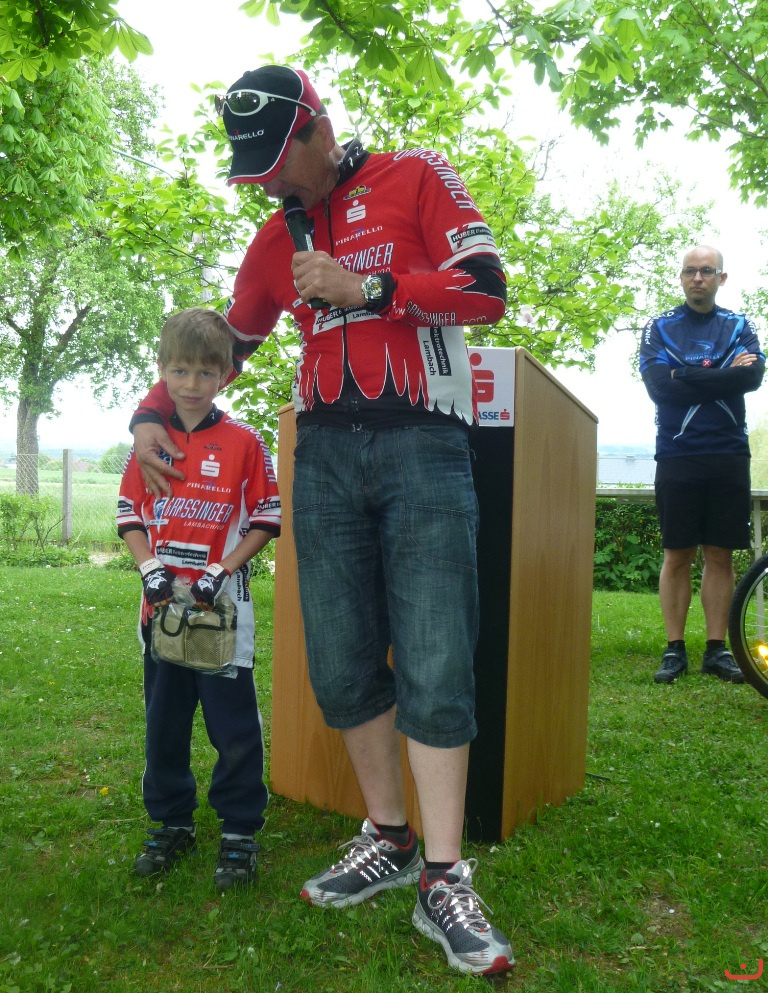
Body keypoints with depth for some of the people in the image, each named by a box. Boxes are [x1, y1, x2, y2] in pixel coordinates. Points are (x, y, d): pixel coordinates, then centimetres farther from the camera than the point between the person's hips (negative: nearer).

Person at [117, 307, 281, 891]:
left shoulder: (245, 442, -4)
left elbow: (266, 520, -4)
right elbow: (130, 515, 9)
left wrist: (220, 571, -14)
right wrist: (151, 569, -7)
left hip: (223, 607, -4)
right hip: (162, 605, 4)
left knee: (235, 726, 3)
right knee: (164, 721, 16)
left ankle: (240, 832, 20)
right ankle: (172, 825, 33)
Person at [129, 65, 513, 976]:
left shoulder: (414, 178, 5)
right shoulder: (276, 239, 19)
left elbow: (486, 290, -4)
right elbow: (225, 342, 26)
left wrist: (363, 287, -8)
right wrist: (152, 413, 13)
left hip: (420, 443, -4)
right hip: (325, 451, 5)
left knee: (433, 667, -9)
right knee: (340, 664, 2)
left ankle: (444, 883, -1)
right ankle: (388, 840, 18)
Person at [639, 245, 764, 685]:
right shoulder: (659, 329, 7)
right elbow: (659, 385, -10)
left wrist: (687, 376, -11)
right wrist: (723, 374, -7)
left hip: (729, 456, 2)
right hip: (678, 457, -1)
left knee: (721, 555, 4)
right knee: (678, 555, 1)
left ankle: (717, 649, 10)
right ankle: (675, 649, 6)